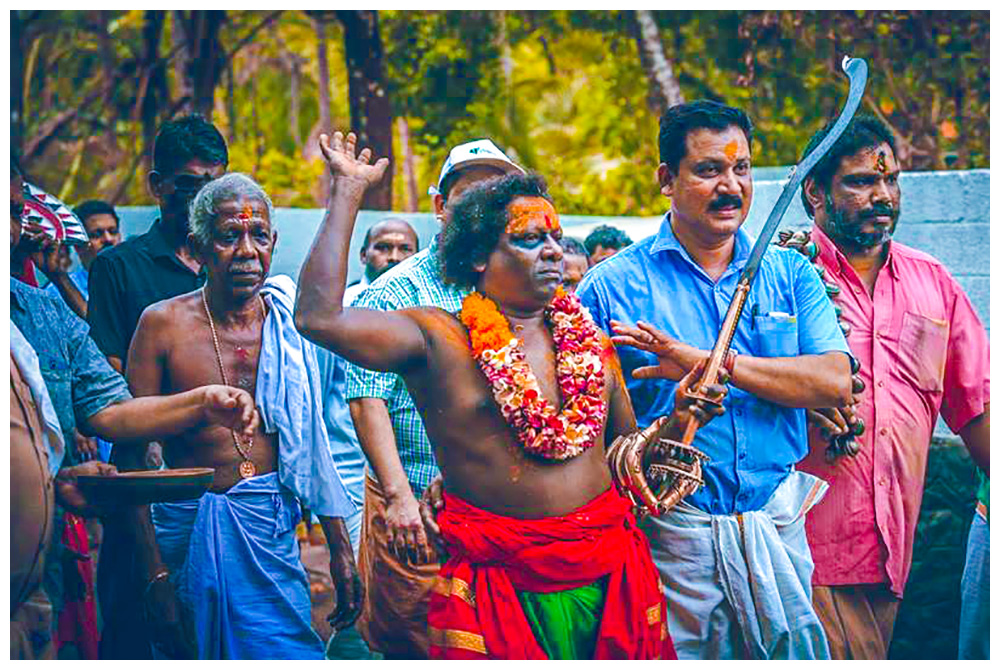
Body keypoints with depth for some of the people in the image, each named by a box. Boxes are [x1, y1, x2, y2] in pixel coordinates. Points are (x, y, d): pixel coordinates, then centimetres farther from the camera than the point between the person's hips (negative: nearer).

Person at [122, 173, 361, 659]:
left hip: (271, 527, 2)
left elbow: (313, 439, 10)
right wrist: (153, 566, -12)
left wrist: (340, 549, 8)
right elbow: (132, 448, -5)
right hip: (188, 524, -2)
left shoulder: (289, 323, 4)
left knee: (288, 651, -4)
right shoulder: (163, 323, -4)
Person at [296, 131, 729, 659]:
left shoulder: (590, 341, 12)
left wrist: (679, 421, -3)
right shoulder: (438, 339, -3)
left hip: (610, 574, 4)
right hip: (498, 586, -4)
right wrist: (349, 192, -11)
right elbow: (318, 316, -16)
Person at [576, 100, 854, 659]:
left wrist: (713, 362, -16)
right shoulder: (611, 286, 0)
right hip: (671, 535, -2)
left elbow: (836, 384, -7)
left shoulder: (791, 274, 7)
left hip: (780, 525, 3)